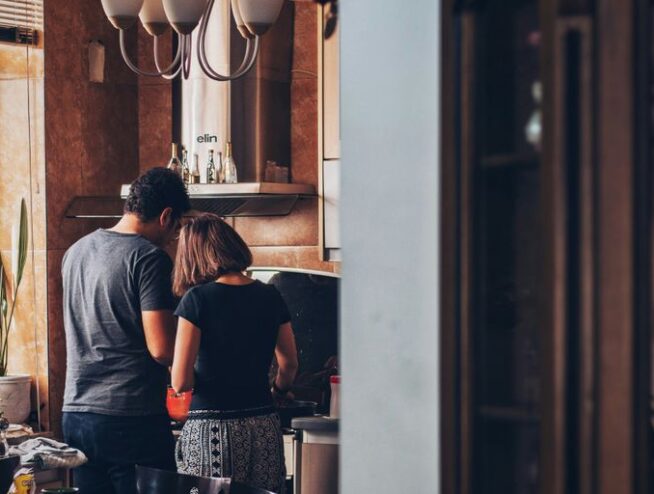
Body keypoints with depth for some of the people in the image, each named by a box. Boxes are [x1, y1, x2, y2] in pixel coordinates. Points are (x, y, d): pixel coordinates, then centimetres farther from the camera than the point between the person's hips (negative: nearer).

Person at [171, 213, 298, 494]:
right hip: (265, 429, 5)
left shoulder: (197, 299, -8)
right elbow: (289, 365, 17)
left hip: (212, 429, -4)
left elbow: (180, 383, -10)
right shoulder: (270, 297, 6)